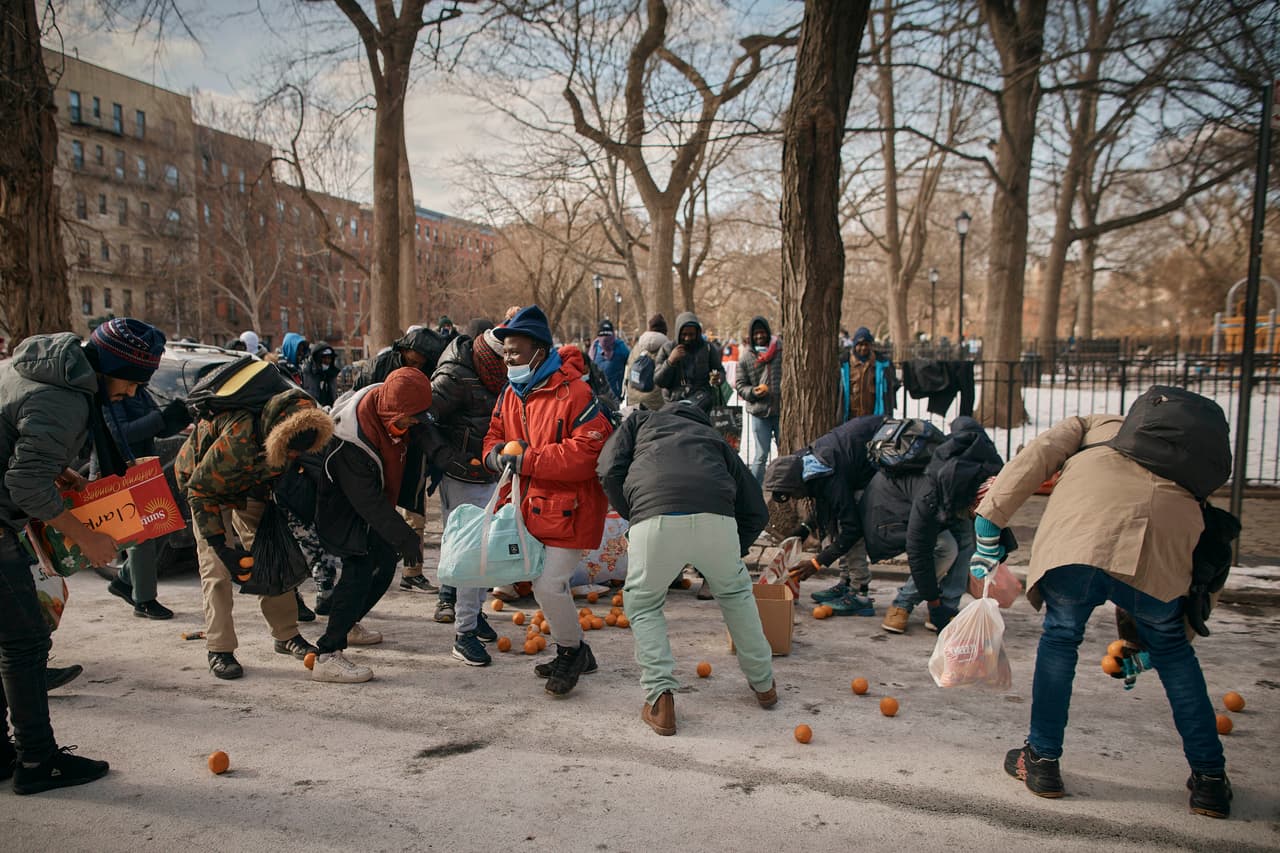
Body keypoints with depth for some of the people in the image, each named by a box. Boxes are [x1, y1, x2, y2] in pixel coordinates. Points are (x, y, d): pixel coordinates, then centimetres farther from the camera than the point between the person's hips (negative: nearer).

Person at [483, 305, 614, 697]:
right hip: (533, 505, 9)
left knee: (549, 585, -10)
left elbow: (590, 451, -26)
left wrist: (527, 459, -26)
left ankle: (571, 651, 18)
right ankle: (576, 654, 36)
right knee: (546, 583, 17)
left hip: (570, 509, -8)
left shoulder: (574, 392, -20)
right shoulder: (511, 393, 6)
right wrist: (496, 453, -10)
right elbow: (495, 434, 16)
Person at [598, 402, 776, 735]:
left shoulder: (641, 420, 33)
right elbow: (756, 511, 28)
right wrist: (730, 553, 38)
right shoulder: (715, 438, 37)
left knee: (642, 605, 23)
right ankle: (763, 683, 41)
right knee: (735, 592, 31)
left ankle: (660, 698, 12)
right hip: (716, 517, 2)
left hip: (655, 517, -2)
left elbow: (610, 472, 13)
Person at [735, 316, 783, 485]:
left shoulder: (781, 350, 0)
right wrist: (754, 391, -16)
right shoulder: (745, 357, -1)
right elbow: (740, 385, 2)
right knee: (760, 456, 4)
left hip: (781, 409, 1)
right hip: (759, 412, -1)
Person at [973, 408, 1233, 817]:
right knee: (1172, 649, 27)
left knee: (1060, 636, 19)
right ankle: (1210, 778, 33)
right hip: (1168, 540, 3)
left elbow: (1036, 457, 13)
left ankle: (1042, 761, 27)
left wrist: (990, 520, 9)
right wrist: (1140, 641, 46)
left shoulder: (1094, 424, 35)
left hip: (1080, 535, -2)